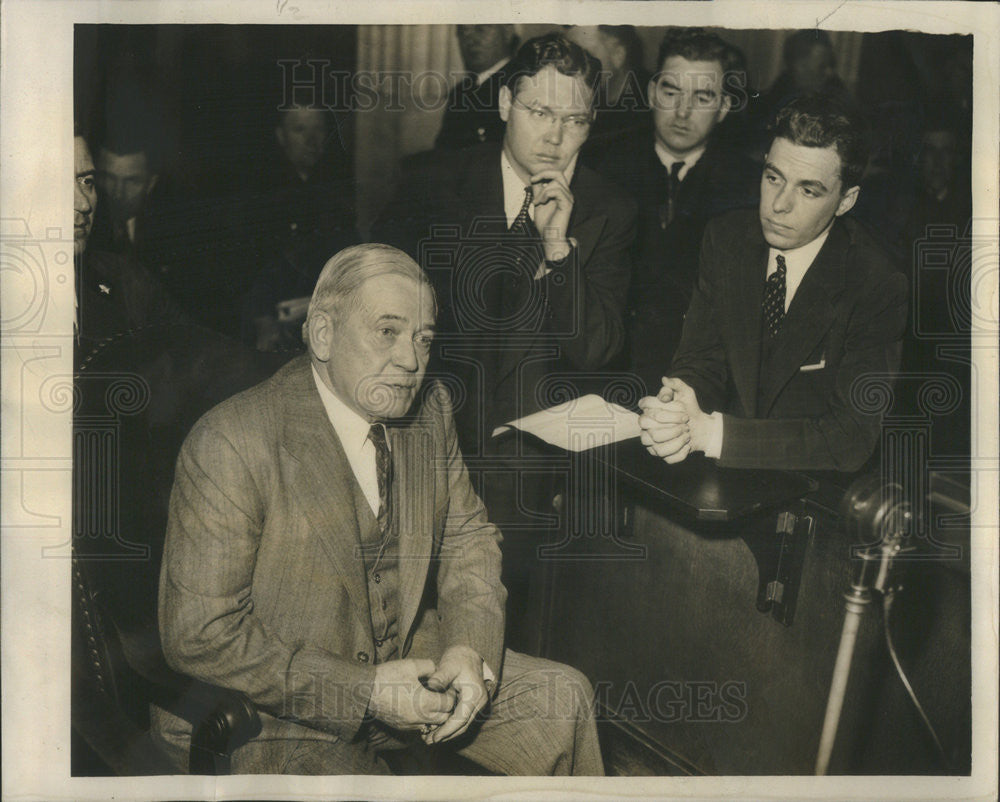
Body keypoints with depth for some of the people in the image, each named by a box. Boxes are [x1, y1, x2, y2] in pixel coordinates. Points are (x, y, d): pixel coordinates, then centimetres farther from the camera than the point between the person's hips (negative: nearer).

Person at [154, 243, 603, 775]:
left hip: (406, 660, 7)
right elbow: (201, 638, -22)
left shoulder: (428, 408, -1)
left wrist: (470, 648, -9)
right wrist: (366, 692, -24)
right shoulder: (230, 445, -23)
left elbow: (468, 536, 11)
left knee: (562, 701, 5)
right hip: (274, 717, -6)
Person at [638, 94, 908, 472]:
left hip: (813, 486, -3)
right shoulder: (725, 237, 0)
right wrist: (685, 396, -24)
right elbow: (701, 356, 1)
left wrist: (712, 433, -27)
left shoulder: (878, 287, -15)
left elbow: (852, 439, -19)